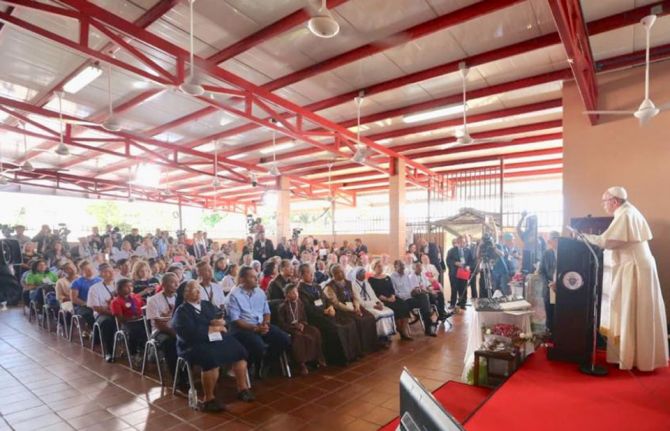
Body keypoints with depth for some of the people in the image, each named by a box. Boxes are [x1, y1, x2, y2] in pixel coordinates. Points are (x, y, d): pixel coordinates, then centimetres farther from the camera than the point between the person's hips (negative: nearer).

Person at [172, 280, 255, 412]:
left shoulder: (207, 305, 18)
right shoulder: (181, 311, -5)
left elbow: (222, 319, 14)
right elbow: (192, 333, -18)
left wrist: (217, 323, -11)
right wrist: (214, 328, -10)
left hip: (217, 339, 7)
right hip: (194, 345, -7)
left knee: (240, 350, -8)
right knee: (211, 358, -35)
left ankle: (242, 388, 6)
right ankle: (208, 399, -20)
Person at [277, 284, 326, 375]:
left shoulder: (300, 303, 11)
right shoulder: (283, 306, -6)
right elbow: (281, 323, -9)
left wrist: (302, 324, -5)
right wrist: (294, 326, -18)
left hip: (300, 326, 5)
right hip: (289, 328, -5)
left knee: (315, 331, -19)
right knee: (298, 336, -36)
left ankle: (317, 358, -8)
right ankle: (302, 363, -25)